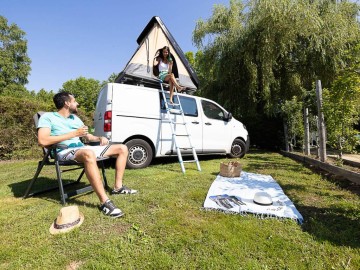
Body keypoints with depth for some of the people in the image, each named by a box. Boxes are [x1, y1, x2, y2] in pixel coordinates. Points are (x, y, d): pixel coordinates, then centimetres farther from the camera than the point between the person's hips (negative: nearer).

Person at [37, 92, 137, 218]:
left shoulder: (75, 118, 22)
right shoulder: (48, 117, -1)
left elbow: (88, 137, 25)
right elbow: (42, 141, -17)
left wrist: (100, 138, 1)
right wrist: (74, 133, -16)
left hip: (83, 148, 8)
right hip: (65, 152, -8)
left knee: (122, 148, 2)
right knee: (89, 154, -46)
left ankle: (118, 187, -2)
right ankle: (105, 202, -41)